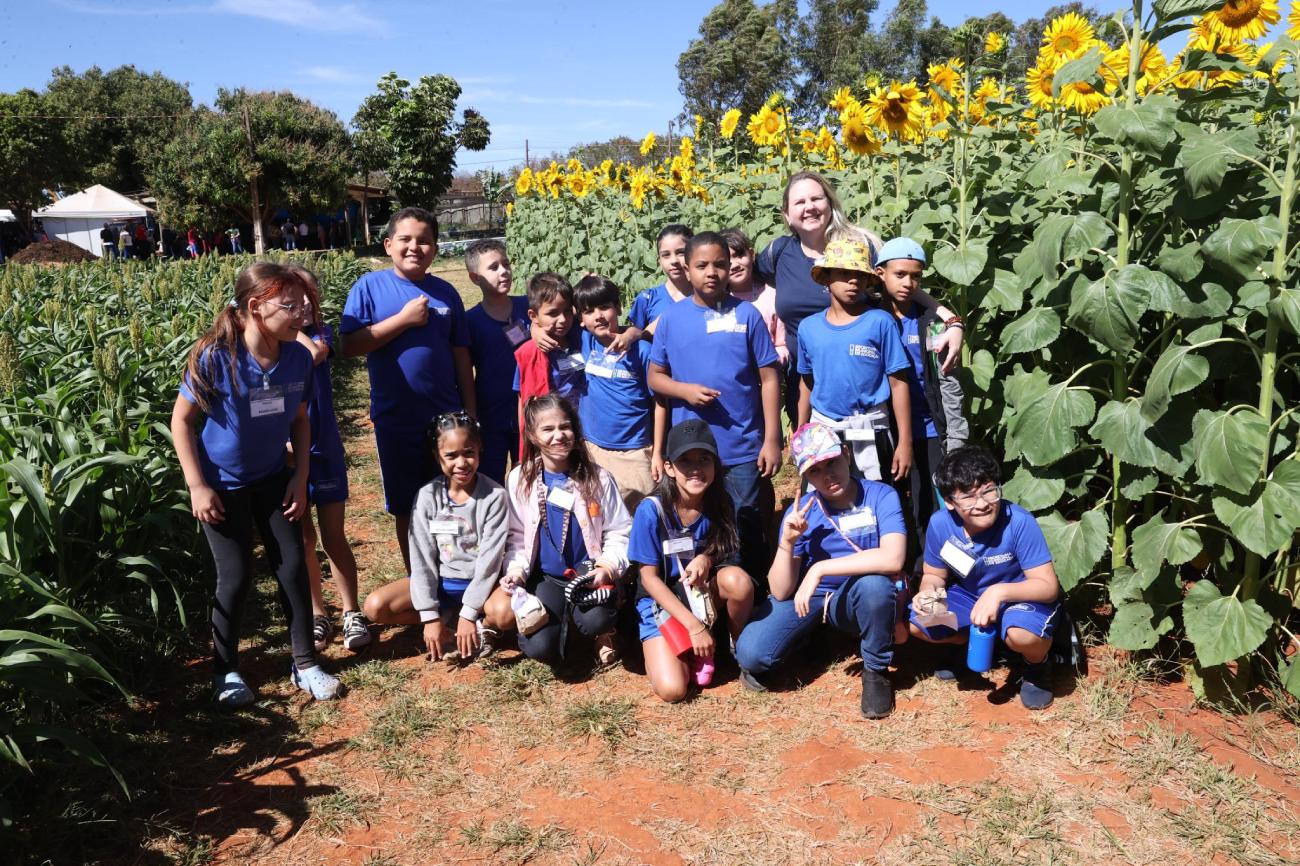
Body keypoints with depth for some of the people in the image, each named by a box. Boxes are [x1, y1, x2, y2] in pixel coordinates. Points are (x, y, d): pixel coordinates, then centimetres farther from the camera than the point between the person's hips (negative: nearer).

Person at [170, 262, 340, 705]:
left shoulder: (298, 357, -12)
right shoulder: (215, 357, -24)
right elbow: (181, 420, -14)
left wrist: (301, 476, -3)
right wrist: (197, 485, -16)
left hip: (273, 478, 4)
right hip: (221, 484, -4)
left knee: (293, 565, 3)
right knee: (236, 576, 0)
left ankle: (305, 663, 18)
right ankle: (225, 670, 22)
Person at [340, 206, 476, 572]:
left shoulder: (445, 292, 4)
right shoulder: (370, 287, -4)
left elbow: (461, 355, 7)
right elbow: (350, 346, -13)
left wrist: (471, 412, 6)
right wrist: (404, 319, -17)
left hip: (448, 417, 2)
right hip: (397, 420, -2)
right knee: (408, 509, 12)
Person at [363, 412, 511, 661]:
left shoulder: (494, 495, -13)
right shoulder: (427, 496, -8)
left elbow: (490, 556, -15)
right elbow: (422, 558, -9)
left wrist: (468, 614, -18)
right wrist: (430, 615, -14)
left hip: (480, 582, -3)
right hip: (438, 582, 3)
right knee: (375, 606, -16)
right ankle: (451, 622, -6)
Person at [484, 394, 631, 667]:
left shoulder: (597, 478, -5)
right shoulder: (519, 480, -2)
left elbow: (619, 532, 0)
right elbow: (516, 537, 4)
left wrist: (607, 567, -17)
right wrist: (516, 569, -13)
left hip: (589, 573, -1)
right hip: (545, 577, 1)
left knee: (596, 621, -33)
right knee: (540, 647, -21)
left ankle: (603, 630, 8)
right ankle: (560, 614, 15)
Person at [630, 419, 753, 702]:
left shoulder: (720, 504, -11)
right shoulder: (652, 510, -20)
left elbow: (725, 554, 3)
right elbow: (649, 577, -14)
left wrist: (708, 559, -23)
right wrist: (695, 626, -20)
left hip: (704, 593, 3)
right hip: (662, 601, -3)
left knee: (739, 580, -31)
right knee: (672, 690, -23)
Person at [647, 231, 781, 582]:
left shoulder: (746, 314, -2)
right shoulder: (671, 318, 2)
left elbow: (768, 379, -1)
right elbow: (655, 377, 8)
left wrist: (772, 440, -5)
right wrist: (685, 390, -13)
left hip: (744, 450, -1)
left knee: (747, 533, 8)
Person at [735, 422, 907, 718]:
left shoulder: (881, 496, -17)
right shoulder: (800, 512, -10)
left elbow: (893, 559, -35)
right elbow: (781, 592, -10)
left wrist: (819, 569, -33)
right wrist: (787, 542, -26)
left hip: (858, 601, -2)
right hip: (807, 599, 2)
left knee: (875, 583, -37)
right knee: (750, 654, -22)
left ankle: (876, 670, -9)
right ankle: (812, 632, 13)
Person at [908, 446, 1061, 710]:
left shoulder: (1020, 522, -29)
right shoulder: (940, 524, -18)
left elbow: (1048, 586, -27)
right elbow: (934, 575, -1)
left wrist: (999, 591, -43)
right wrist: (928, 590, -25)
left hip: (1022, 596, -4)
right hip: (969, 596, 4)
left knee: (1021, 635, -38)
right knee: (916, 623, -16)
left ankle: (1036, 666, 1)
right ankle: (966, 643, 17)